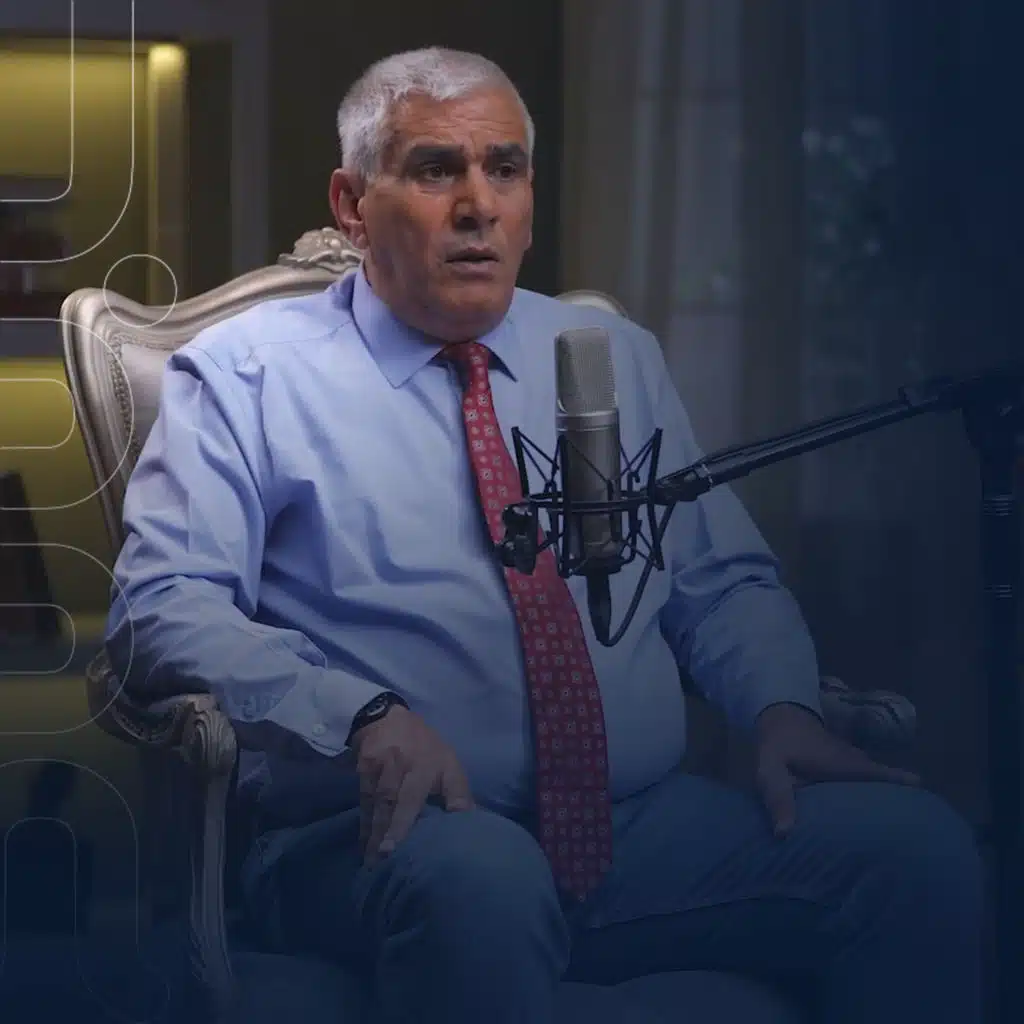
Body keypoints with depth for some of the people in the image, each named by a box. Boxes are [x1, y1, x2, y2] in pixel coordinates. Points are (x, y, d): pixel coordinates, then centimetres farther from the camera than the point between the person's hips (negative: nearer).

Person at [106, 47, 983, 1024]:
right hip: (394, 832, -5)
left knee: (917, 844, -20)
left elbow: (723, 583, 22)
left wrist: (782, 710, -1)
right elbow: (162, 607, -6)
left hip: (648, 828, 5)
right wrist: (364, 715, -22)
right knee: (473, 874, -41)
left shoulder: (620, 359, 22)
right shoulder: (249, 372, 6)